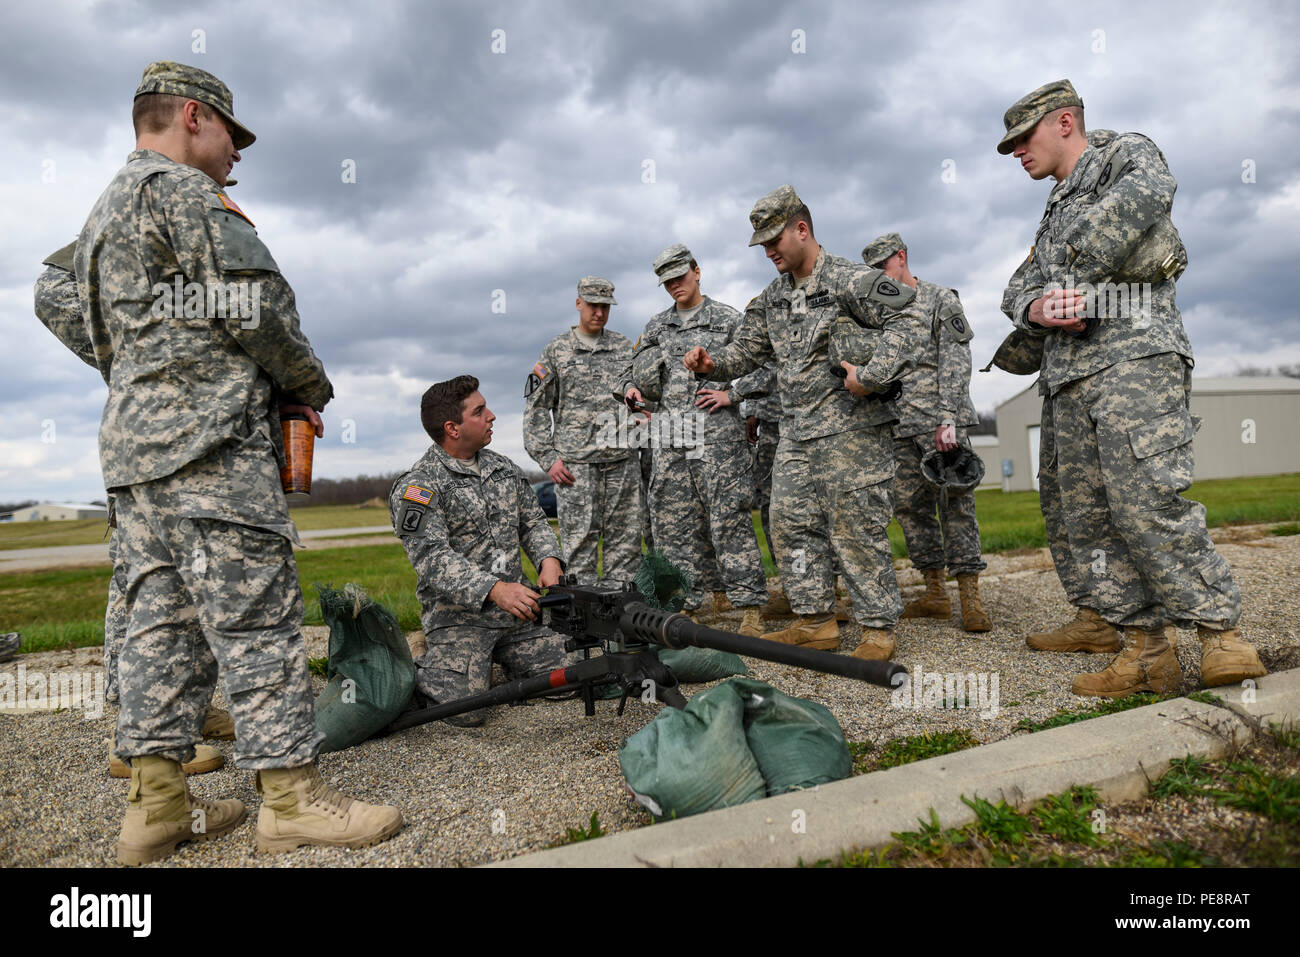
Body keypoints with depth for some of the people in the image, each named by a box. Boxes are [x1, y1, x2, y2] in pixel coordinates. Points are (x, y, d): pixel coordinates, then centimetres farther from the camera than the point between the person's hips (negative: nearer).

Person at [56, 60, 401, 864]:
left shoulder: (101, 217, 27)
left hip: (134, 444, 10)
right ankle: (292, 797, -4)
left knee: (163, 618, 8)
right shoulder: (181, 190, -3)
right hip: (209, 437, -10)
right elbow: (257, 308, -13)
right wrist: (310, 388, 2)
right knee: (257, 616, -9)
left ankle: (156, 806, 11)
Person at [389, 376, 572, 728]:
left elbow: (533, 521, 16)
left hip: (518, 606, 6)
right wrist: (494, 589, -32)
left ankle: (498, 657, 24)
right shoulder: (417, 487, -10)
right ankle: (422, 669, 12)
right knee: (465, 710, -19)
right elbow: (432, 558, -20)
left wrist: (549, 560, -6)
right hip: (458, 613, -6)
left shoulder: (504, 467, 13)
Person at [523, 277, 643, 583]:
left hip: (624, 458, 3)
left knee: (625, 540, 5)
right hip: (576, 462, -3)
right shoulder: (556, 350, 6)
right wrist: (547, 459, -5)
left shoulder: (624, 346, 15)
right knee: (579, 540, -4)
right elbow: (536, 408, 3)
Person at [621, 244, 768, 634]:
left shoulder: (727, 318, 6)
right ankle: (685, 605, 13)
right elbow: (635, 370, 25)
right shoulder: (656, 325, 19)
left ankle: (750, 609, -4)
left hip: (716, 431, -5)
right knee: (674, 524, 4)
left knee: (730, 520, -8)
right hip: (670, 436, 5)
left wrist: (731, 394, -9)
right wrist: (632, 387, 3)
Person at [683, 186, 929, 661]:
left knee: (855, 527, -5)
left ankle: (878, 627, 7)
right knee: (791, 524, 7)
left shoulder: (848, 279, -8)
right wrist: (713, 363, -1)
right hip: (795, 433, 8)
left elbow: (908, 321, -14)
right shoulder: (772, 298, 15)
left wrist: (870, 376, -23)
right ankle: (815, 621, 18)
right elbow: (747, 349, 19)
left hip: (851, 429, -8)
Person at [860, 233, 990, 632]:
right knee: (909, 506, 4)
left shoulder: (941, 299, 3)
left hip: (939, 419, -6)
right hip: (899, 426, 6)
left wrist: (948, 418, -17)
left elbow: (956, 361, -6)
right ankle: (935, 595, 13)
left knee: (955, 503, -7)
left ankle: (970, 599, -4)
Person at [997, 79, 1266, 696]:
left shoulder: (1128, 153, 11)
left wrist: (1078, 277, -6)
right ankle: (1147, 653, 2)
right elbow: (1018, 290, 22)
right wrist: (1040, 308, -3)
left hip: (1135, 353, -8)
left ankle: (1222, 634, -11)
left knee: (1147, 502, -21)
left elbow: (1147, 192, -14)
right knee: (1089, 518, -1)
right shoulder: (1054, 215, 33)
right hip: (1070, 377, 8)